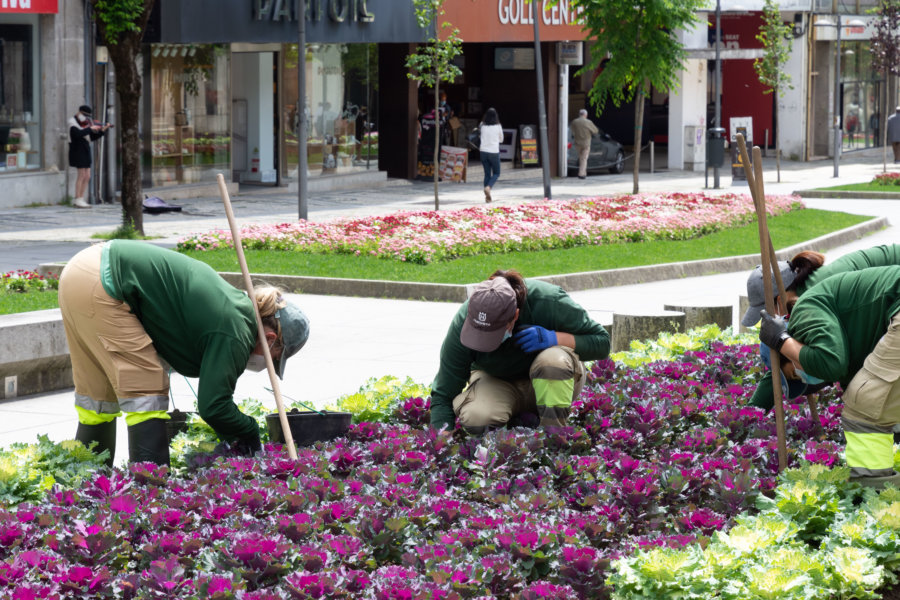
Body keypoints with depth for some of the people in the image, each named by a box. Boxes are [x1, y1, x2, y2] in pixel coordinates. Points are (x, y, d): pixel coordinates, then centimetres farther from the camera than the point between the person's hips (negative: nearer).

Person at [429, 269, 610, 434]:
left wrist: (554, 338, -35)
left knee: (553, 359, -38)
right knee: (476, 417, -34)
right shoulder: (462, 323, -27)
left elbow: (602, 342, -18)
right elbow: (443, 396, -20)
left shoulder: (548, 302, -31)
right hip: (497, 384, 1)